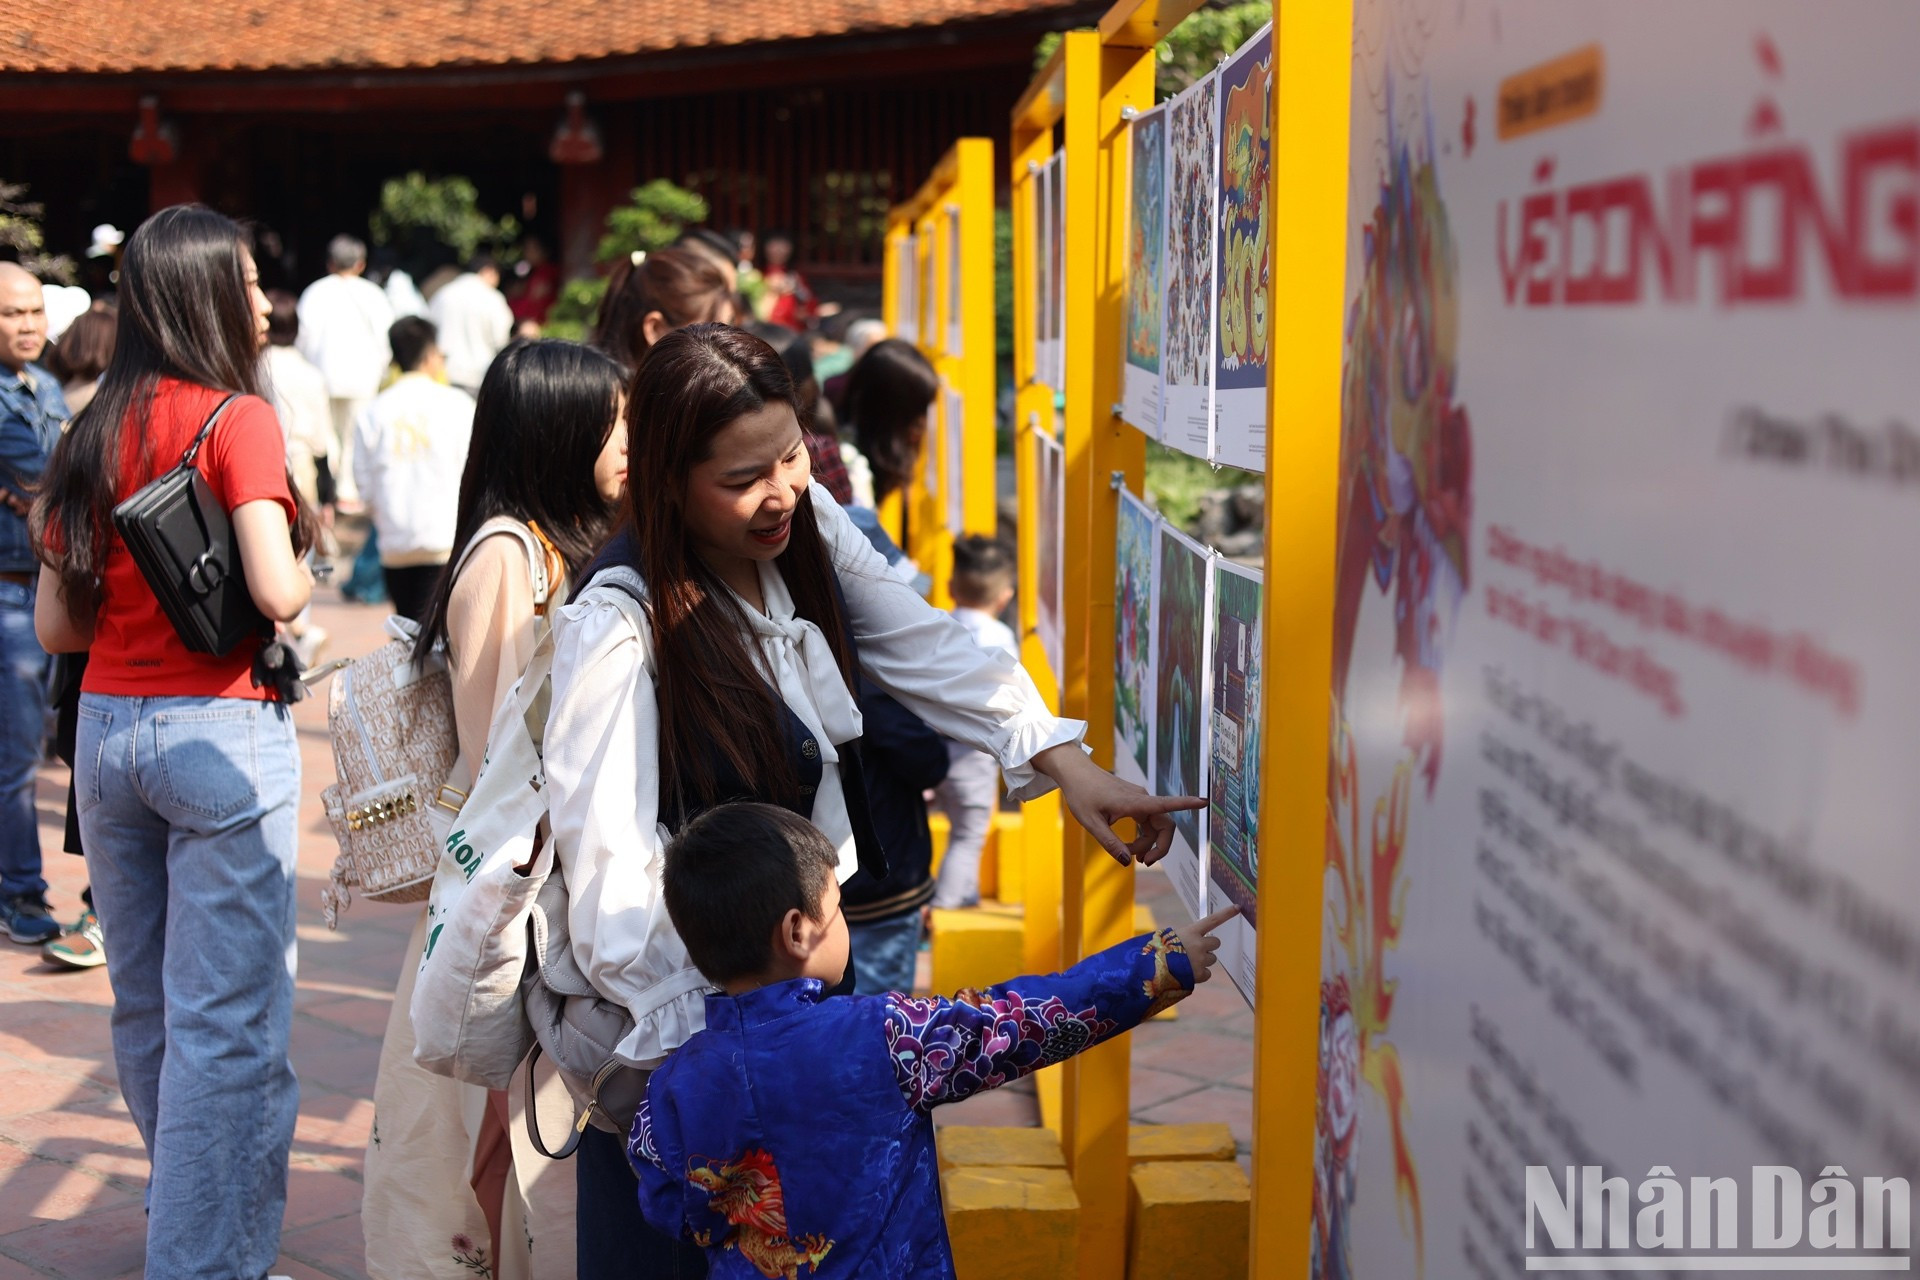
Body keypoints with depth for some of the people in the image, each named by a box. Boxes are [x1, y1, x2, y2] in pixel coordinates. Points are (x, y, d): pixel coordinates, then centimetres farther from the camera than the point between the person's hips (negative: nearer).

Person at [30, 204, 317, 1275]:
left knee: (145, 1006, 19)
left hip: (107, 732, 7)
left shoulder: (92, 435, 8)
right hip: (221, 735, -7)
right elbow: (278, 592, -20)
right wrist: (306, 553, 1)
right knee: (230, 1022, -1)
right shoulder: (238, 418, -10)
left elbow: (56, 625, 9)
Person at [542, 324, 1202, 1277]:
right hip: (691, 981, -6)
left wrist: (1068, 764, -16)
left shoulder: (809, 527, -5)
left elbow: (926, 646, -3)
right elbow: (610, 877, -27)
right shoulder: (617, 630, -25)